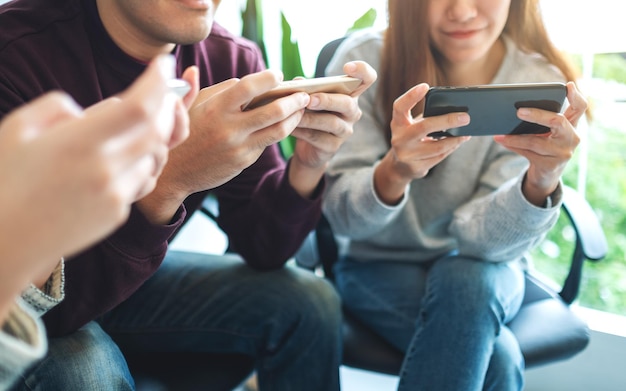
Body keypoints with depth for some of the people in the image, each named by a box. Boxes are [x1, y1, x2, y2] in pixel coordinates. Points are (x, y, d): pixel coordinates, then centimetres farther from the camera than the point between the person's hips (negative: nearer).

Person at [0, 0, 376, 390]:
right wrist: (167, 179, -43)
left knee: (308, 304, -7)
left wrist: (308, 164, -26)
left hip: (135, 281, 5)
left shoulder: (233, 60, -12)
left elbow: (261, 249, -8)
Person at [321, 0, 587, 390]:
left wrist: (542, 183, -41)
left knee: (467, 281, -33)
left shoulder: (539, 81, -15)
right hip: (380, 266, -2)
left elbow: (487, 240, -20)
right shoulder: (365, 60, -17)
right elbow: (342, 216, -19)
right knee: (496, 358, -28)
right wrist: (393, 172, -41)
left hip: (483, 272, 2)